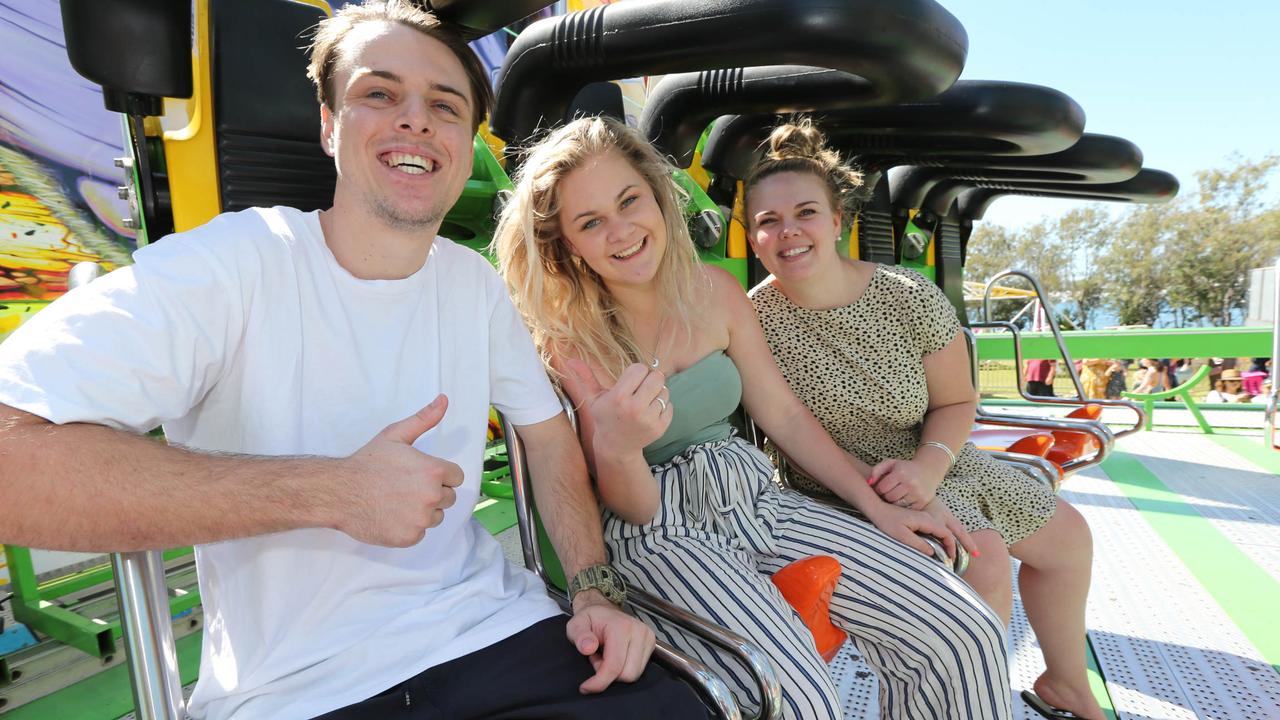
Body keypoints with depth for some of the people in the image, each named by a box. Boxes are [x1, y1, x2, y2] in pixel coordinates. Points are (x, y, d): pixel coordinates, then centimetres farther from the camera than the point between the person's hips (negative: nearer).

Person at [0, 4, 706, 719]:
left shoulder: (478, 284, 2)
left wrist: (595, 587, -2)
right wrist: (330, 491, -25)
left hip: (489, 631, 5)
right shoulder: (229, 264, -14)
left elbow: (551, 434, 9)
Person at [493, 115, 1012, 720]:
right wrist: (614, 450, -34)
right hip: (660, 534, -4)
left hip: (754, 500, 5)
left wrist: (878, 508, 9)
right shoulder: (570, 341, -11)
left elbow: (783, 415, 9)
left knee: (969, 635, -3)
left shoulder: (714, 291, 0)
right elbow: (634, 510, -10)